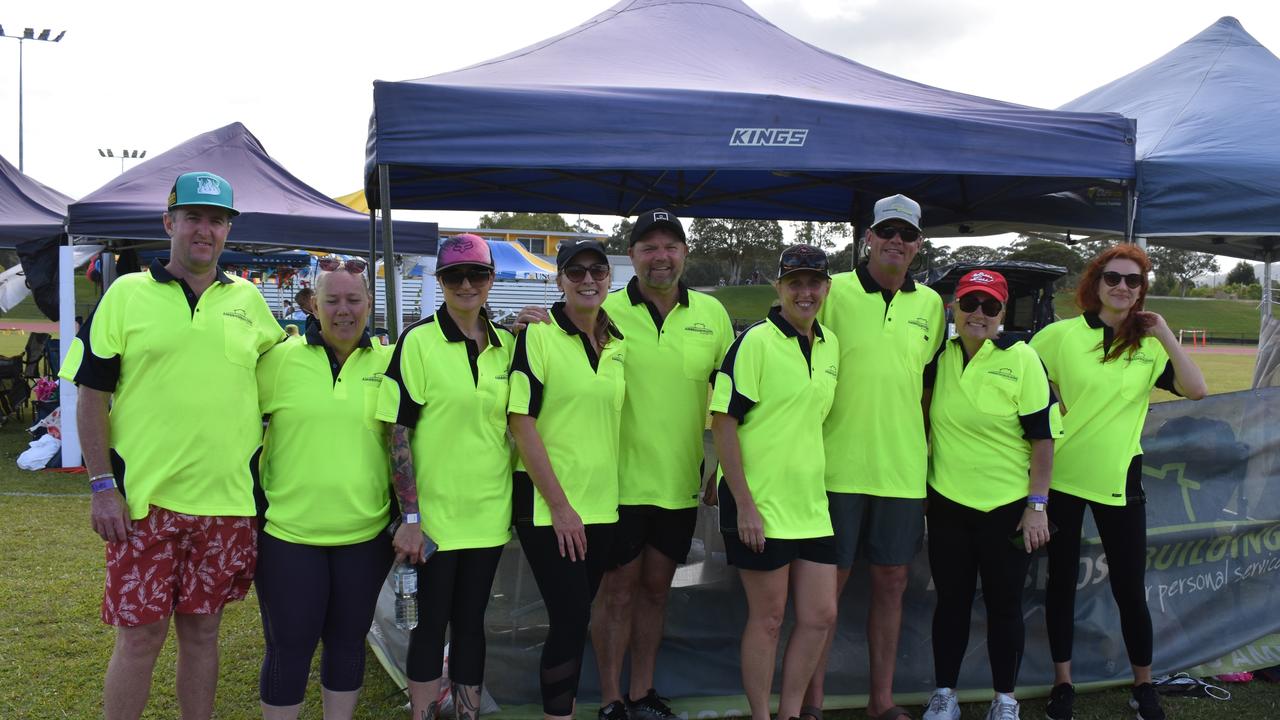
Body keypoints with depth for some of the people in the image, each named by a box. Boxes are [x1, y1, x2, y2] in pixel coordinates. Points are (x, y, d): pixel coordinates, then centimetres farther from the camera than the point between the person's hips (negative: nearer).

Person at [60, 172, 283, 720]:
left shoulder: (248, 300, 10)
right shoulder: (126, 294, 1)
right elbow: (92, 396, 0)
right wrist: (102, 486, -7)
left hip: (228, 503, 3)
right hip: (144, 501, -3)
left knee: (201, 630, 13)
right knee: (140, 636, 2)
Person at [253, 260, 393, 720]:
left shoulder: (388, 362, 2)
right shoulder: (281, 358, -2)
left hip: (366, 533, 2)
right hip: (288, 531, -2)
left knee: (348, 641, 15)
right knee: (288, 647, 6)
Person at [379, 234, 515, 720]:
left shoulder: (506, 344, 6)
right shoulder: (418, 341, -8)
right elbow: (399, 435, -10)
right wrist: (410, 517, -14)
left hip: (487, 512, 4)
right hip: (434, 512, -4)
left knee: (471, 622, 13)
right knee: (431, 625, 5)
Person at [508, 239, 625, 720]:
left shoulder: (618, 346, 9)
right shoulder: (538, 335, -8)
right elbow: (521, 422, -13)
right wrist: (560, 505, -15)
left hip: (600, 504, 5)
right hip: (547, 505, -5)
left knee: (574, 616, 13)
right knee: (571, 616, -7)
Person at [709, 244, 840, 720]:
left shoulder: (830, 344, 10)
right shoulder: (756, 341, -11)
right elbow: (723, 422, -14)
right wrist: (744, 503, -18)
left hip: (811, 504, 7)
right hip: (759, 506, -7)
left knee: (820, 616, 10)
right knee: (768, 619, 4)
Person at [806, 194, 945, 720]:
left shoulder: (930, 304, 10)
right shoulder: (834, 292, -4)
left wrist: (925, 450, 14)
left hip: (903, 469, 4)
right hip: (839, 465, -4)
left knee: (892, 583, 11)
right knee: (830, 583, 3)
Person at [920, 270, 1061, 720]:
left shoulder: (1021, 359, -9)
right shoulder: (941, 356, 2)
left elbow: (1043, 437, -8)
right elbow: (928, 420, 14)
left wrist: (1037, 505, -11)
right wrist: (919, 491, 10)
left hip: (1007, 506, -3)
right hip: (948, 502, 3)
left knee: (1004, 604, 8)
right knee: (951, 601, 12)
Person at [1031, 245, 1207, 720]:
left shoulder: (1149, 344, 3)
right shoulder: (1061, 335, -4)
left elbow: (1196, 390, -10)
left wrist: (1164, 333, -11)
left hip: (1119, 480, 1)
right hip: (1061, 476, -1)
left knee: (1130, 588, 5)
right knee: (1062, 581, 10)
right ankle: (1063, 681, 24)